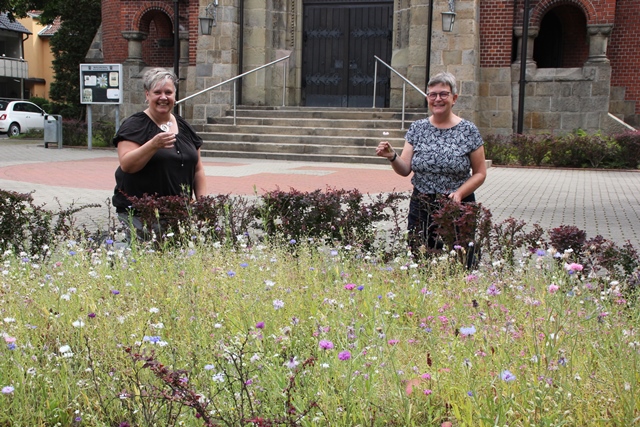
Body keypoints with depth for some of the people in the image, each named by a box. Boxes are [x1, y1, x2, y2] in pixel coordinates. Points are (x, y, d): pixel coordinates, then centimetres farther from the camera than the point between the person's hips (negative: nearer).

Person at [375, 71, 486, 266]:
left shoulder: (468, 130, -1)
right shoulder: (417, 128, 6)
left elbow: (480, 173, 1)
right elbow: (405, 169, 1)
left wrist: (459, 193, -14)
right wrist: (392, 157, -19)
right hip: (421, 207, 2)